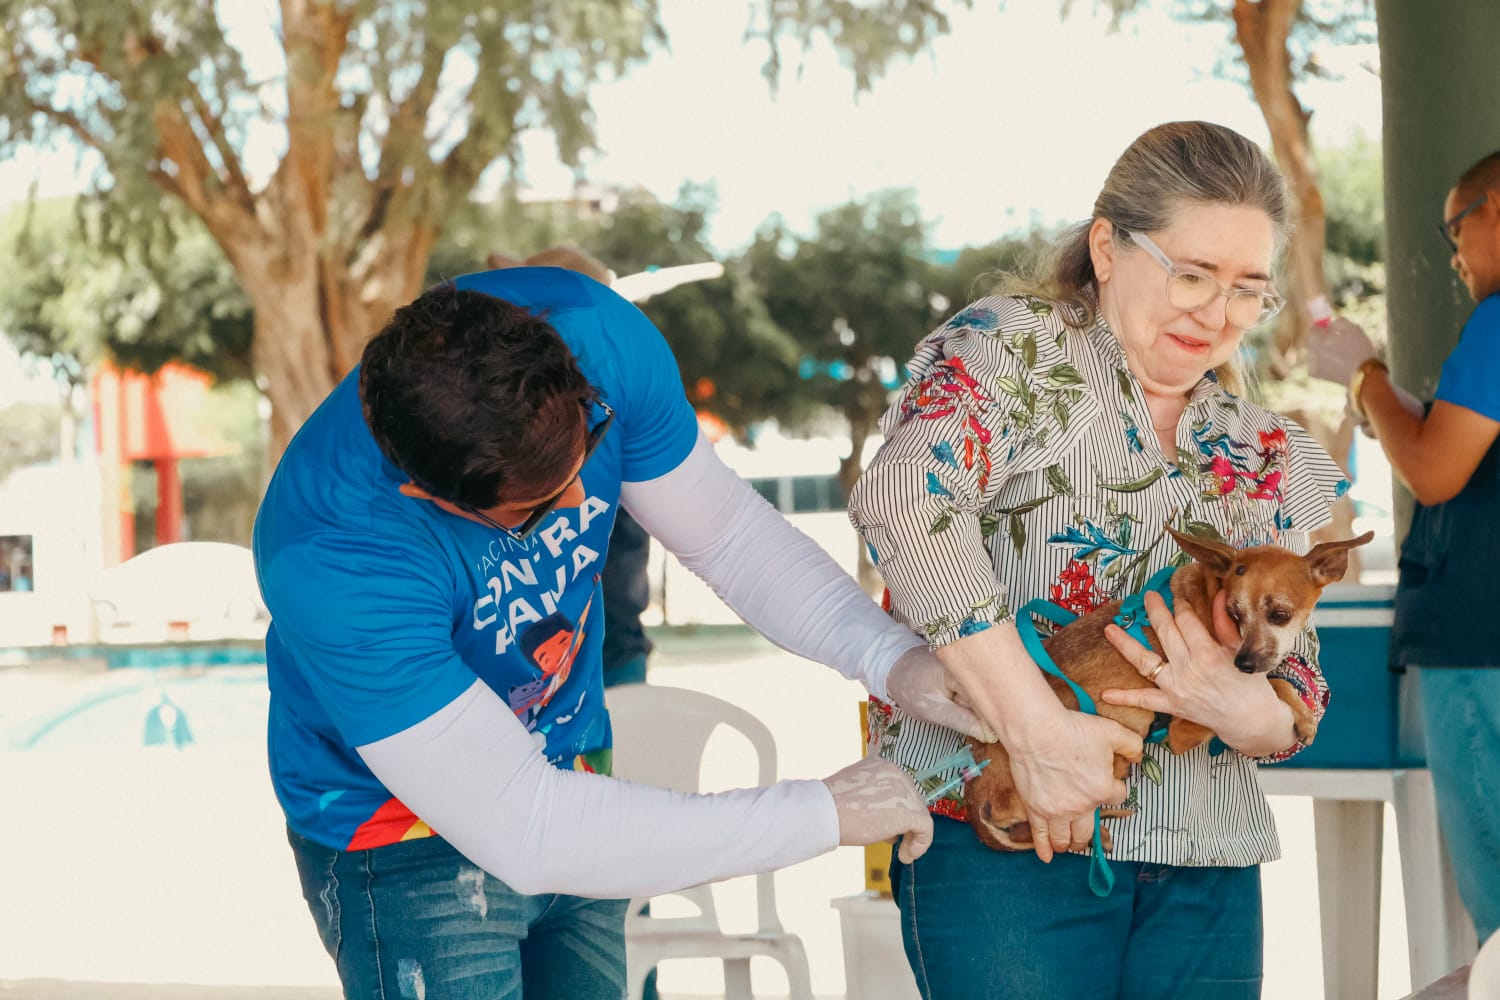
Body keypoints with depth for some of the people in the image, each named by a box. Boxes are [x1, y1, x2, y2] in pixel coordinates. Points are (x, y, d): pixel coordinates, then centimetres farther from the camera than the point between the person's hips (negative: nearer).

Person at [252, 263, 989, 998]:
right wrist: (825, 813, -32)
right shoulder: (330, 562, -37)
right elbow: (525, 835, -36)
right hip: (404, 839, -5)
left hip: (569, 778, 6)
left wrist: (891, 657, -23)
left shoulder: (598, 335, -22)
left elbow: (727, 532, -6)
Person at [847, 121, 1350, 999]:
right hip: (1005, 842, -5)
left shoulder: (1265, 459, 15)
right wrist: (1037, 726, -26)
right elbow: (905, 498, -22)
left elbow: (1298, 689, 15)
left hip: (1206, 872, 6)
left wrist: (1243, 707, -11)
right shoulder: (1015, 345, -2)